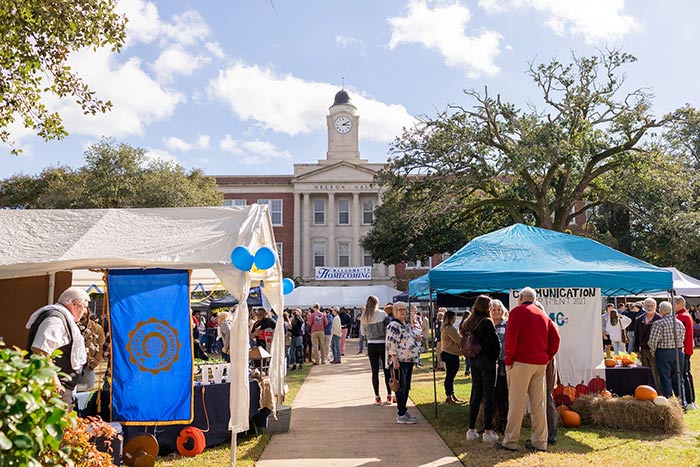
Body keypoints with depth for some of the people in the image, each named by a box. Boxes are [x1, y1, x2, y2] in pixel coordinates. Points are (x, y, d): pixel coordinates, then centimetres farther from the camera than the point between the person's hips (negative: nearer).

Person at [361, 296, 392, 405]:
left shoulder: (364, 317, 1)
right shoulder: (382, 314, -9)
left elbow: (363, 332, 9)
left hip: (371, 345, 3)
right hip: (382, 344, -2)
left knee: (375, 371, 7)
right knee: (386, 371, 7)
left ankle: (377, 397, 8)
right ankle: (389, 396, 9)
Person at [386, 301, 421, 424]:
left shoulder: (407, 324, 16)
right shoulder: (393, 325, -13)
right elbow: (391, 344, -19)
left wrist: (415, 338, 11)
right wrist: (395, 360, -23)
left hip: (409, 360, 9)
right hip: (399, 361, -9)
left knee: (406, 387, 14)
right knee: (401, 387, -4)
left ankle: (403, 411, 24)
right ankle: (401, 415, 1)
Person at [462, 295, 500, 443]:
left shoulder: (469, 322, 6)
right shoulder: (487, 322, -14)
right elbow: (495, 341, -12)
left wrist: (471, 355, 13)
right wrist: (496, 355, 4)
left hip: (474, 360, 6)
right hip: (487, 360, -6)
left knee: (475, 394, 12)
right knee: (488, 395, 0)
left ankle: (471, 430, 16)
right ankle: (488, 431, 3)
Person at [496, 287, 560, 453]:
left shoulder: (517, 312, -4)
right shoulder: (543, 315, 15)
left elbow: (511, 337, -14)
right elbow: (555, 338, 10)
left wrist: (509, 360, -8)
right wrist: (548, 356, 12)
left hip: (521, 362, -6)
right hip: (541, 364, 6)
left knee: (516, 402, -3)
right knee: (538, 403, 8)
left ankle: (510, 441, -1)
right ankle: (540, 442, 12)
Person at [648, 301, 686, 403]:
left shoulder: (658, 324, -14)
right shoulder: (680, 323, 4)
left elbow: (652, 341, -16)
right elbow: (682, 338, 8)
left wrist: (653, 352, 1)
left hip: (664, 353, -5)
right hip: (678, 352, 5)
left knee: (665, 379, 4)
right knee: (678, 379, 13)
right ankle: (682, 402, 18)